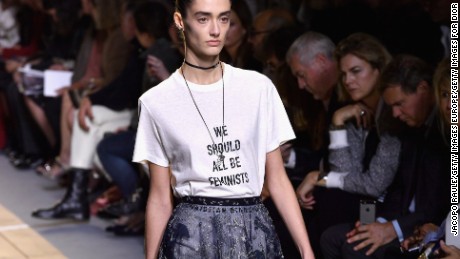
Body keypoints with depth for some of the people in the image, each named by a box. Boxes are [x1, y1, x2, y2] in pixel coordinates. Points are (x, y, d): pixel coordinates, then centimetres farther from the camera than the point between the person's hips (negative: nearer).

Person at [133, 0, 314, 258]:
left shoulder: (259, 87, 0)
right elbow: (160, 198, 2)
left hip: (254, 232, 2)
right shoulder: (157, 102, -4)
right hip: (192, 235, -1)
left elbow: (277, 179, 4)